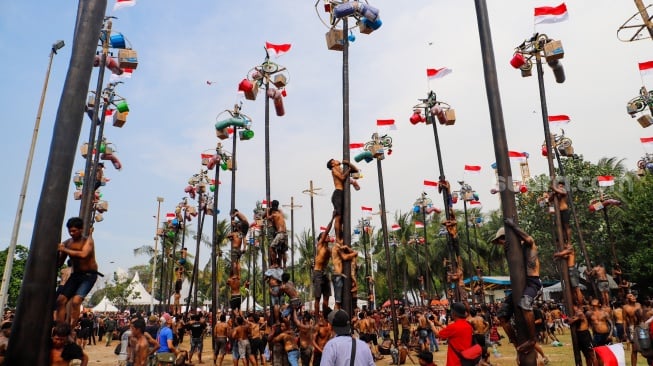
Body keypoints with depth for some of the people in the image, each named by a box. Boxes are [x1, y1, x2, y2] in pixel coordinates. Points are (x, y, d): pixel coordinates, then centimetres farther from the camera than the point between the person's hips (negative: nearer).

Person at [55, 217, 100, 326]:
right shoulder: (67, 243, 3)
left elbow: (83, 254, -34)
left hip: (89, 276, -6)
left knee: (76, 301, -20)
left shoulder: (88, 241, -12)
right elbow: (59, 264, 8)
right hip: (75, 275, 6)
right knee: (61, 300, -3)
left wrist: (65, 250, -29)